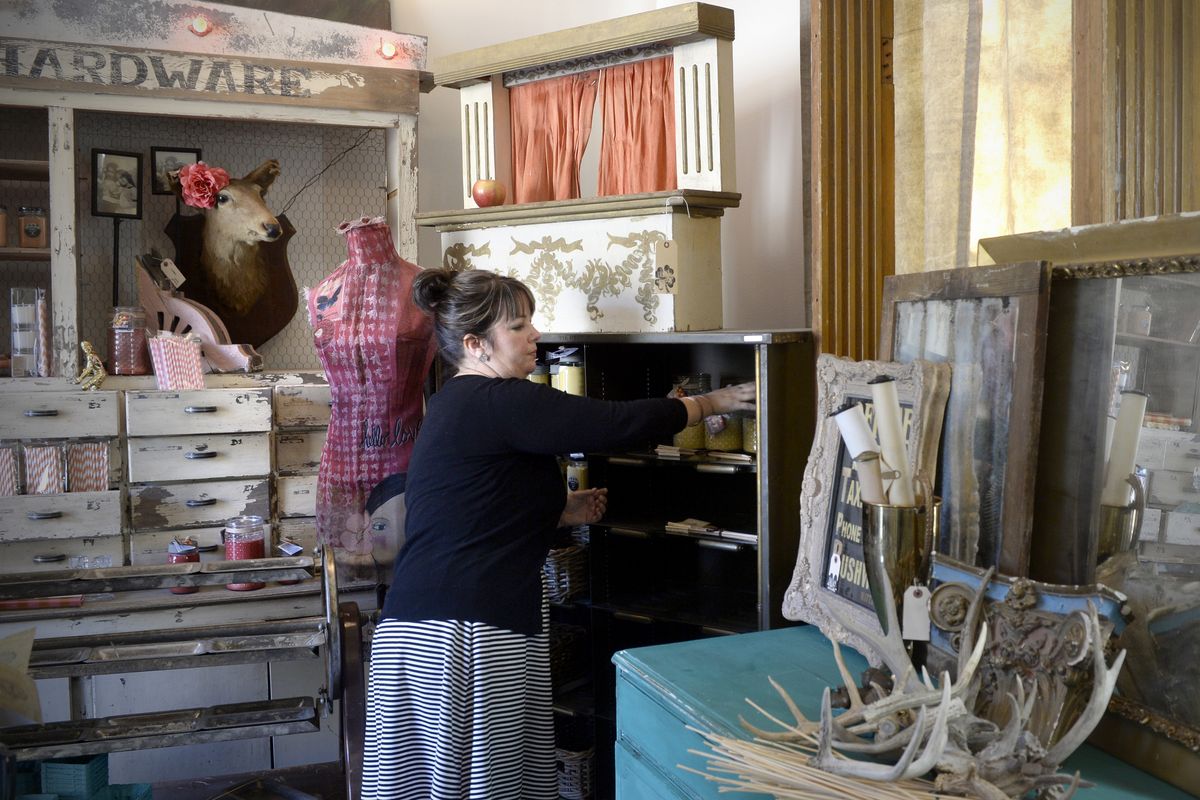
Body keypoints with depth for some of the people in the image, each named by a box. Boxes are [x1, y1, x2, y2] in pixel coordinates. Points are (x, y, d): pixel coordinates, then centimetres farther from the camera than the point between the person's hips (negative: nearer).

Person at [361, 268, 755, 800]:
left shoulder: (456, 403, 19)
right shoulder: (500, 402, -12)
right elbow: (618, 422, -13)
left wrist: (561, 513, 17)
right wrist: (709, 403, 0)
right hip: (467, 631, -10)